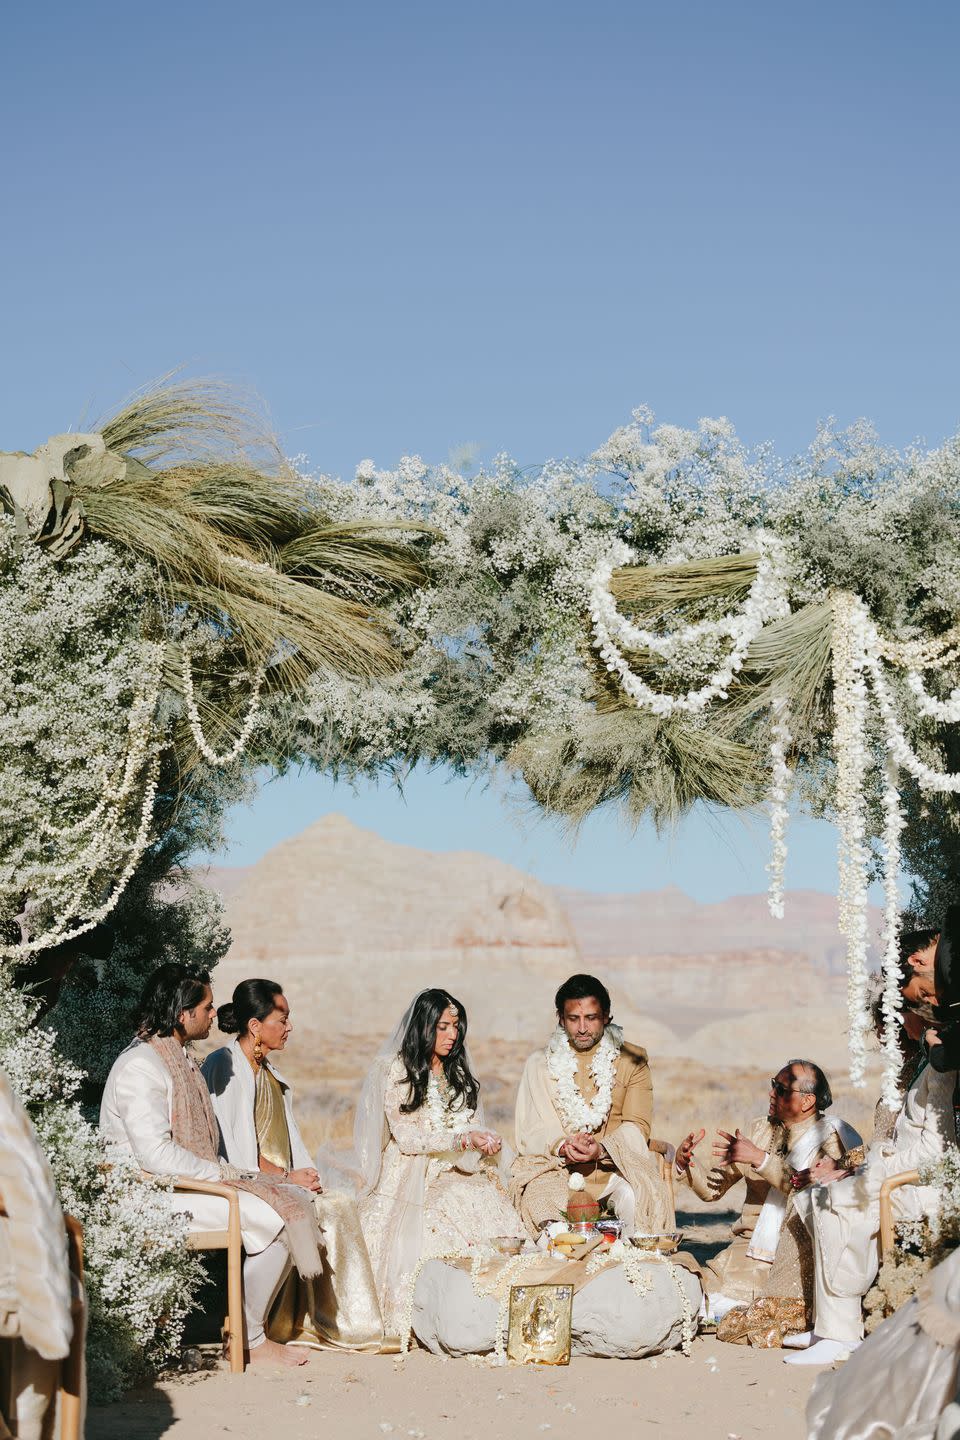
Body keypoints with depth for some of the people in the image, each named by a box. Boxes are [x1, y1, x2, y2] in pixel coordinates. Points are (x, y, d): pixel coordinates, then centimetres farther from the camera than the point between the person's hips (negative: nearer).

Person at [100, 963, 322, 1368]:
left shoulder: (179, 1057, 16)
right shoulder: (140, 1067, -17)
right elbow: (157, 1155, -25)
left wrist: (227, 1171, 6)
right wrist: (223, 1174, -17)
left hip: (197, 1179, 10)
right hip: (157, 1196, -10)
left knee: (296, 1199, -2)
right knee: (274, 1216, -20)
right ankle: (250, 1340, -7)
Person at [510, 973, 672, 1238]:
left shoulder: (632, 1061, 11)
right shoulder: (540, 1063, 14)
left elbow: (637, 1127, 1)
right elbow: (529, 1130, 5)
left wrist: (601, 1150, -19)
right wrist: (562, 1146, -17)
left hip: (615, 1164, -1)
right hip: (555, 1166, 1)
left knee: (636, 1198, -34)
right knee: (539, 1199, -33)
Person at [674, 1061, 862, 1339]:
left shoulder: (834, 1136, -3)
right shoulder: (759, 1131, 13)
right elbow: (712, 1189, 11)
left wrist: (760, 1159, -23)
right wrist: (685, 1162, -9)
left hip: (802, 1252, -2)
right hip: (753, 1246, 3)